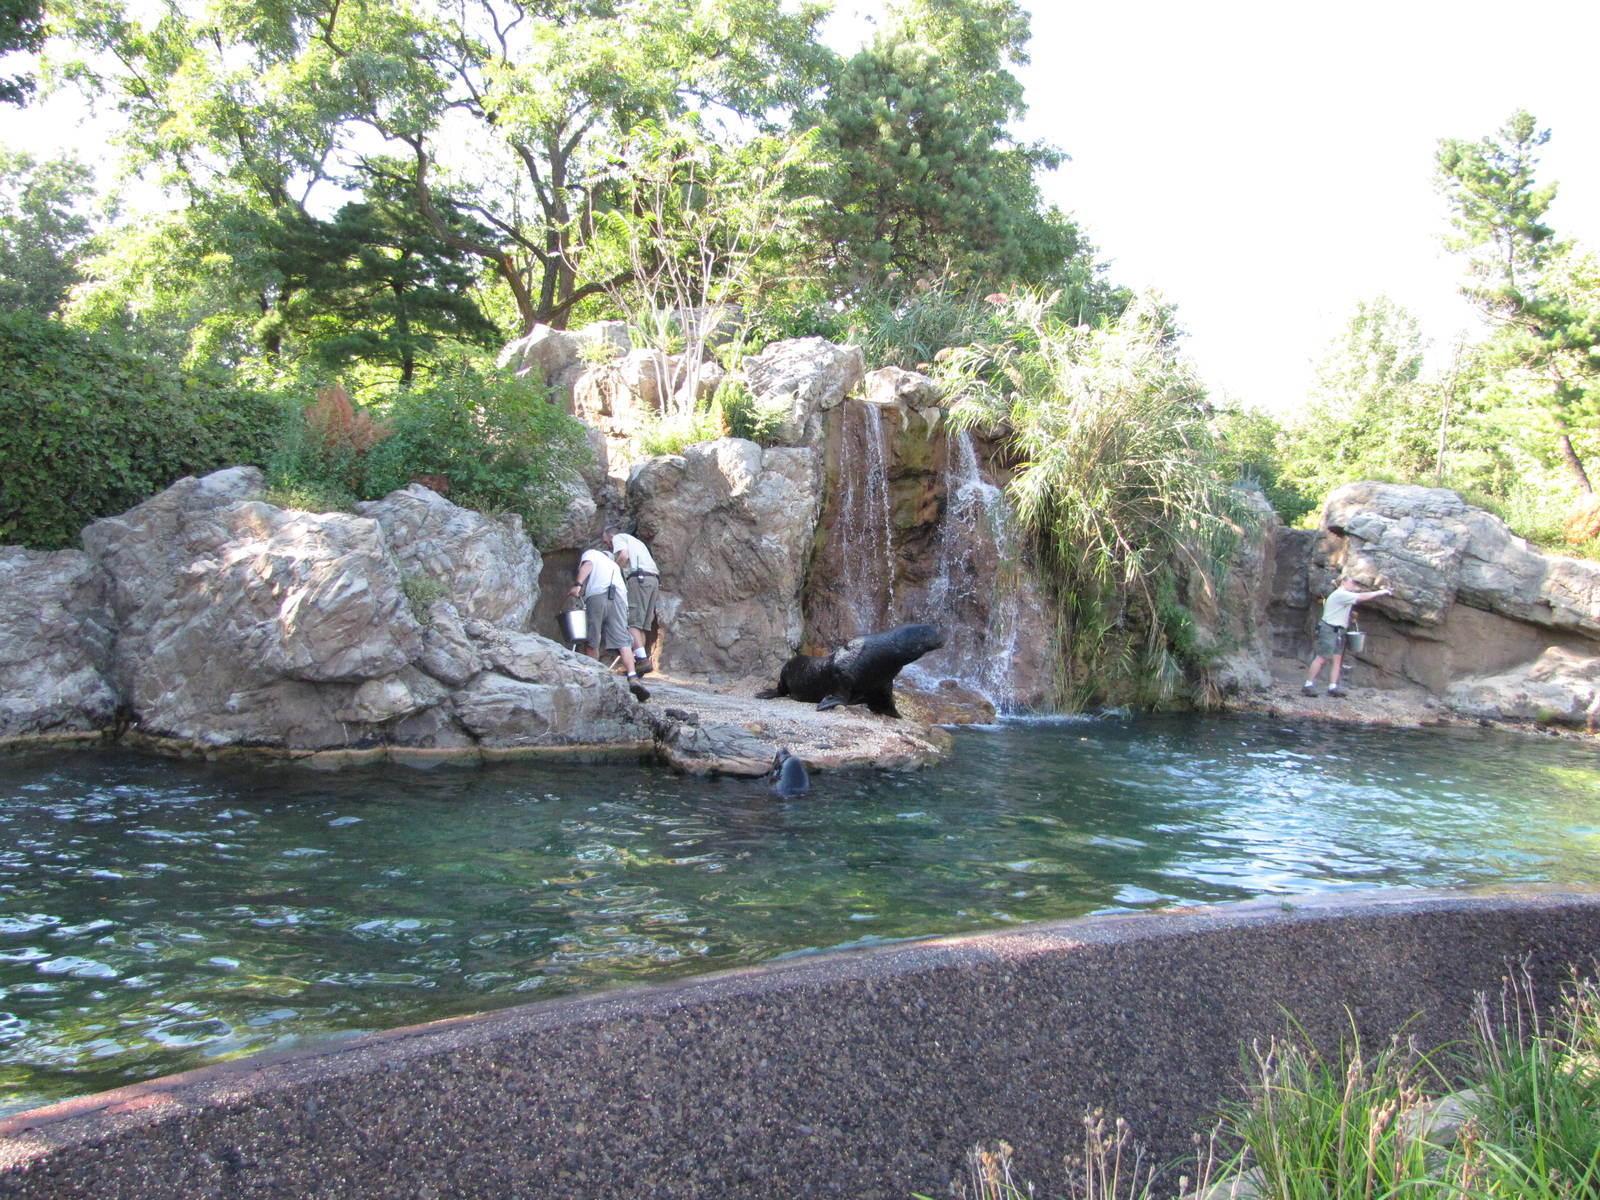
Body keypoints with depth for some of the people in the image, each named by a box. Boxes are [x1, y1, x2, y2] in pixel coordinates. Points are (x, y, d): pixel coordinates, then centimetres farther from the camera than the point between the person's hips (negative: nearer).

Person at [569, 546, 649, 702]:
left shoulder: (590, 553, 24)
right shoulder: (614, 565, 40)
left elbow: (587, 565, 1)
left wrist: (578, 584, -12)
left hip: (596, 596, -4)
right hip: (618, 599, 4)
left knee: (592, 641, 7)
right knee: (622, 640, -7)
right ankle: (633, 679, -24)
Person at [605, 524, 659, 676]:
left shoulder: (618, 538, 10)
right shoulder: (635, 540, 34)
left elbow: (623, 556, -10)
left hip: (639, 578, -8)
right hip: (654, 579, 8)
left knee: (632, 623, -12)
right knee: (643, 624, 9)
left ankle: (642, 659, -24)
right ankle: (639, 659, 2)